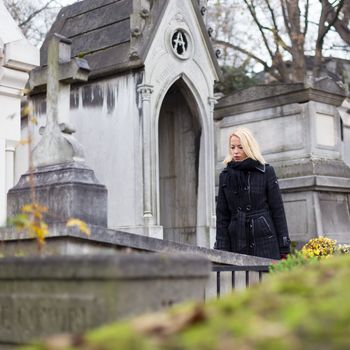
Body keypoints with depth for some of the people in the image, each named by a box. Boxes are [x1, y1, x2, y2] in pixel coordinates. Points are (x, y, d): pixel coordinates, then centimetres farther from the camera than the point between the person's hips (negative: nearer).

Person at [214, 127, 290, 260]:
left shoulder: (266, 171, 3)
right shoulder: (226, 175, 9)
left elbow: (277, 209, 3)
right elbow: (222, 215, 9)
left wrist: (284, 249, -1)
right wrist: (222, 251, 2)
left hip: (265, 242, -2)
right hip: (238, 246, 2)